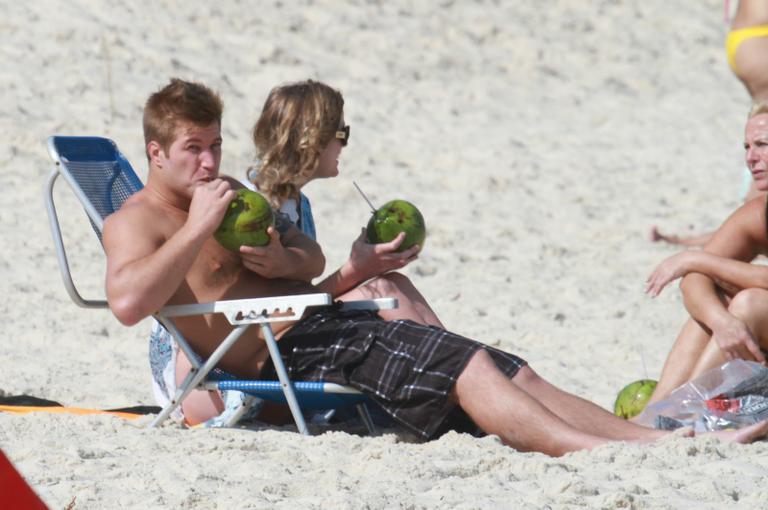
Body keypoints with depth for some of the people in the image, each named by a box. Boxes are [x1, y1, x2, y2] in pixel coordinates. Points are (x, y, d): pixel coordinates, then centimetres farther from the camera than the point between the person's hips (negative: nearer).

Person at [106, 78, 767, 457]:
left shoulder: (226, 199, 25)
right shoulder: (137, 220, -2)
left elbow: (311, 258, 24)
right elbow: (127, 302, -24)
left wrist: (283, 259, 1)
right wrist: (199, 227, -22)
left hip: (330, 321, 9)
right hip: (283, 350, -9)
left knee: (508, 371, -5)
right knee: (462, 364, -26)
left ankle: (652, 436, -15)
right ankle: (600, 452, -37)